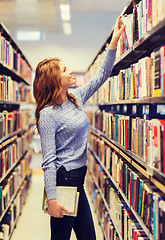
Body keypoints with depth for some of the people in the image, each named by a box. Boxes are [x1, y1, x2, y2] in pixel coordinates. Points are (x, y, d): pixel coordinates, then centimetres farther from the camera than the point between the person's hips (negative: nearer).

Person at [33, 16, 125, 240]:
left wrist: (114, 41, 8)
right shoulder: (48, 114, -15)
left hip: (78, 178, 8)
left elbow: (101, 75, 14)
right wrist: (51, 199, -22)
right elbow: (48, 160, -19)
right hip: (63, 179, -8)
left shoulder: (76, 99, 8)